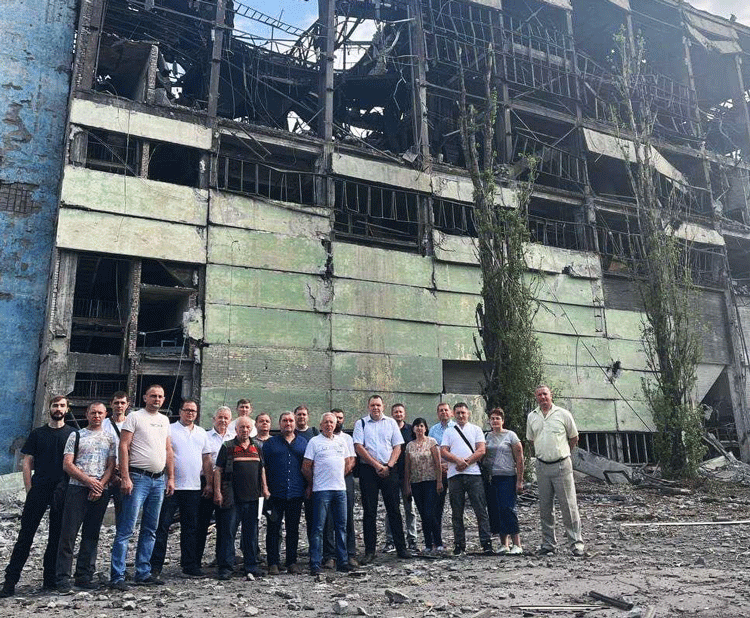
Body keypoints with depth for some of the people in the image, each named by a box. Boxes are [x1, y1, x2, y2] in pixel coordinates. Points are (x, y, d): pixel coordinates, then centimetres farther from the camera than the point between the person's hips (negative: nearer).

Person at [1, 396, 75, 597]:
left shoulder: (73, 434, 6)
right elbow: (27, 463, 8)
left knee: (56, 537, 6)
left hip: (62, 492, 0)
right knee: (25, 535, -1)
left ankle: (50, 579, 16)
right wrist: (29, 490, -2)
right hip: (38, 490, 0)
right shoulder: (37, 433, 9)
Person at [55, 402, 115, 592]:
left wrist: (100, 486, -9)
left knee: (92, 534, 5)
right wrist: (89, 481, -9)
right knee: (69, 533, -5)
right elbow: (67, 464, 1)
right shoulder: (76, 436, 9)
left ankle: (84, 576, 13)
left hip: (100, 492, 2)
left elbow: (111, 466, 7)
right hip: (77, 489, -2)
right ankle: (63, 579, 2)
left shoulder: (110, 438, 13)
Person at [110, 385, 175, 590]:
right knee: (126, 529, -7)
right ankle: (117, 576, -1)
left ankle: (143, 573, 18)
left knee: (150, 530, 10)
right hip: (138, 478, -6)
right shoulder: (134, 417, -3)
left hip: (159, 480, 7)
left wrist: (170, 478, 13)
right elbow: (123, 446, -9)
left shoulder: (164, 420, 15)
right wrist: (125, 477, -16)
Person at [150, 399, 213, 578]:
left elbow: (206, 459, 16)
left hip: (193, 488, 5)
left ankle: (190, 565, 19)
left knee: (191, 528, 11)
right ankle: (155, 565, 7)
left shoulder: (201, 433, 14)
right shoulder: (169, 430, -1)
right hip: (171, 486, -5)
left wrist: (209, 483, 11)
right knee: (162, 525, -1)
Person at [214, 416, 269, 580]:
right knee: (228, 532, -1)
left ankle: (251, 566, 18)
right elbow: (218, 470, -1)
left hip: (252, 498, 4)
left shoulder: (256, 448, 14)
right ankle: (225, 567, 7)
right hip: (232, 498, -4)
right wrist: (217, 491, -9)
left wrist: (264, 488, 9)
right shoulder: (227, 447, 2)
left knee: (251, 533, 9)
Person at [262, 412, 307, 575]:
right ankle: (273, 563, 9)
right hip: (275, 493, -2)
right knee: (273, 529, 1)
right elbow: (263, 467, 5)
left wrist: (307, 487, 6)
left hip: (296, 494, 2)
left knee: (293, 529, 8)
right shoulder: (270, 443, 7)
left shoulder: (302, 442, 12)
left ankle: (292, 562, 17)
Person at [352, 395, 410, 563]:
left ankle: (401, 548, 10)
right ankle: (369, 551, 9)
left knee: (394, 509, 3)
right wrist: (376, 465, -10)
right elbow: (359, 447, -4)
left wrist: (388, 466, -7)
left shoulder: (391, 423, 11)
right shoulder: (361, 423, 6)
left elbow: (397, 447, 7)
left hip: (389, 471, 1)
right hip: (368, 470, -1)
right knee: (369, 511, 2)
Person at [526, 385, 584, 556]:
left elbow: (574, 438, 10)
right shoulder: (531, 417, 8)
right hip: (542, 466, 3)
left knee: (568, 505, -3)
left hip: (561, 465, -3)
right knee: (545, 507, 8)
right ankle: (548, 543, 17)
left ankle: (576, 542, 5)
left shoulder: (563, 414, -1)